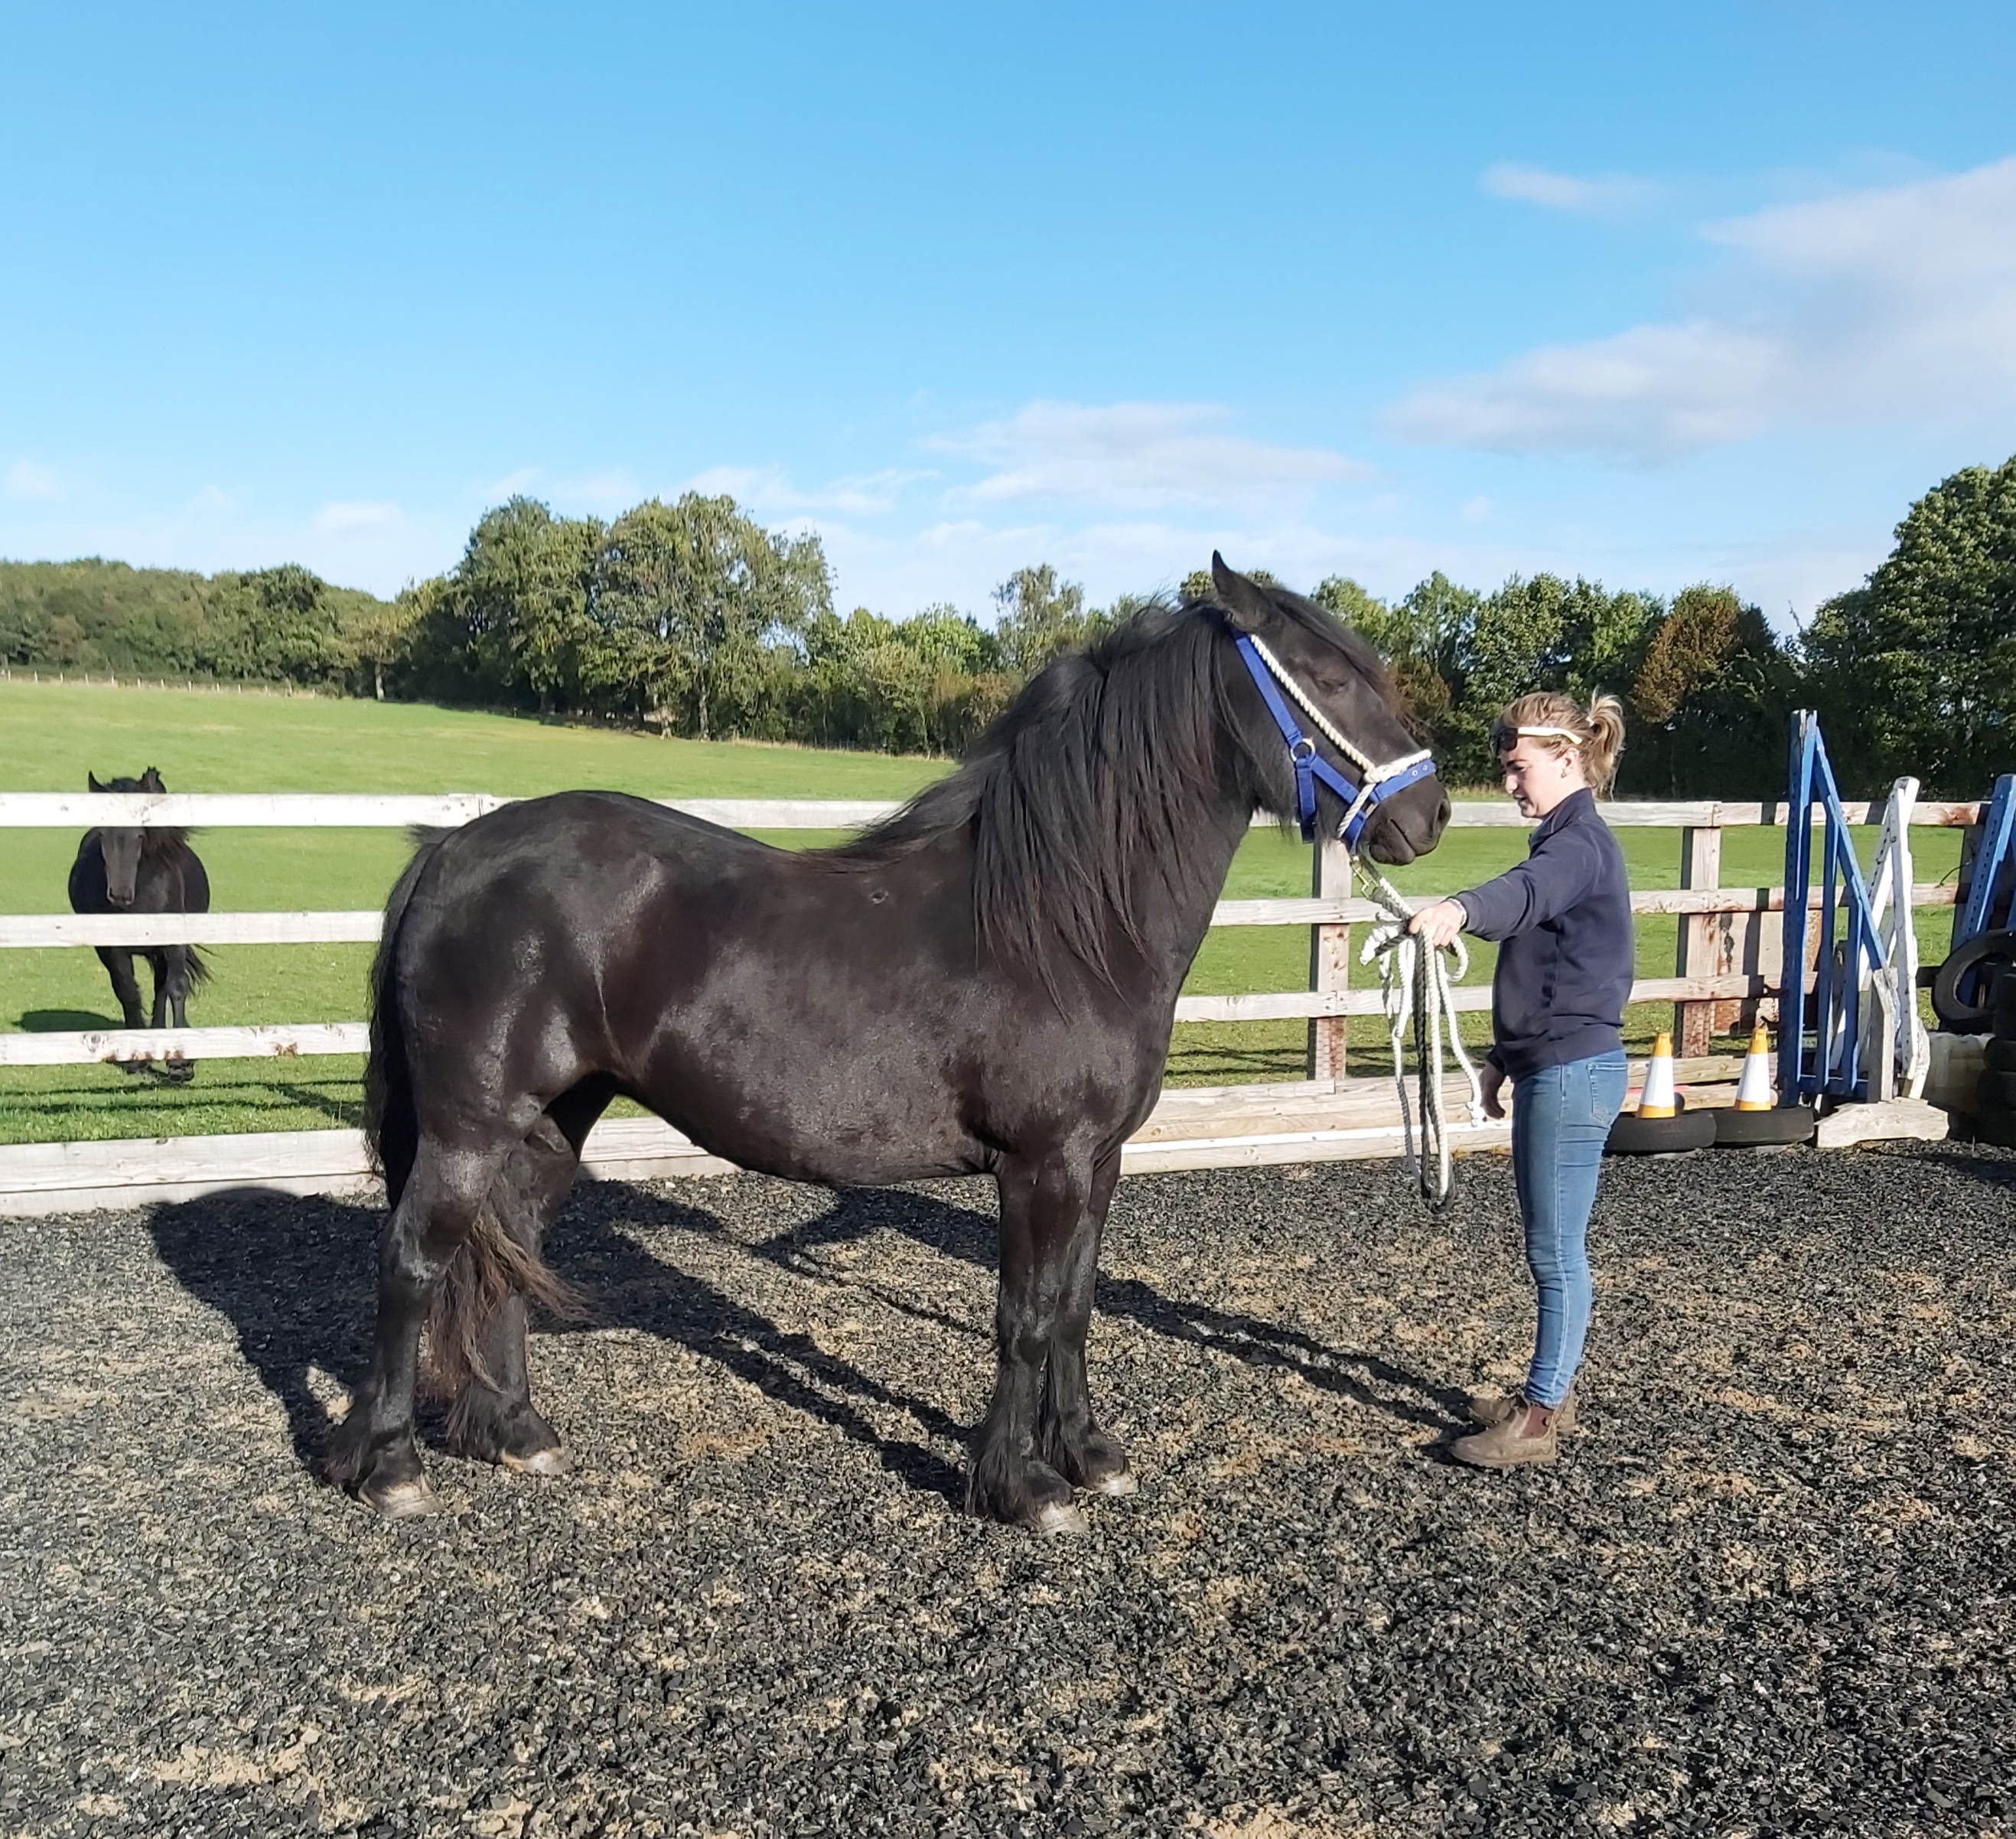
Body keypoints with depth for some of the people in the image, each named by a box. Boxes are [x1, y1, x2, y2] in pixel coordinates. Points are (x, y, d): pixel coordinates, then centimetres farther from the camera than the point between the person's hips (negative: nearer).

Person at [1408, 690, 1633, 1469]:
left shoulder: (1580, 843, -15)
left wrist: (1459, 909, -60)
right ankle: (1549, 1391, 28)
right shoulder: (1565, 841, 17)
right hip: (1551, 1067, 11)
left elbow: (1525, 893, -40)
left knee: (1556, 1250, -3)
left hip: (1574, 1071, -10)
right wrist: (1503, 1056, 25)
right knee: (1547, 1246, 17)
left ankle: (1540, 1417, 5)